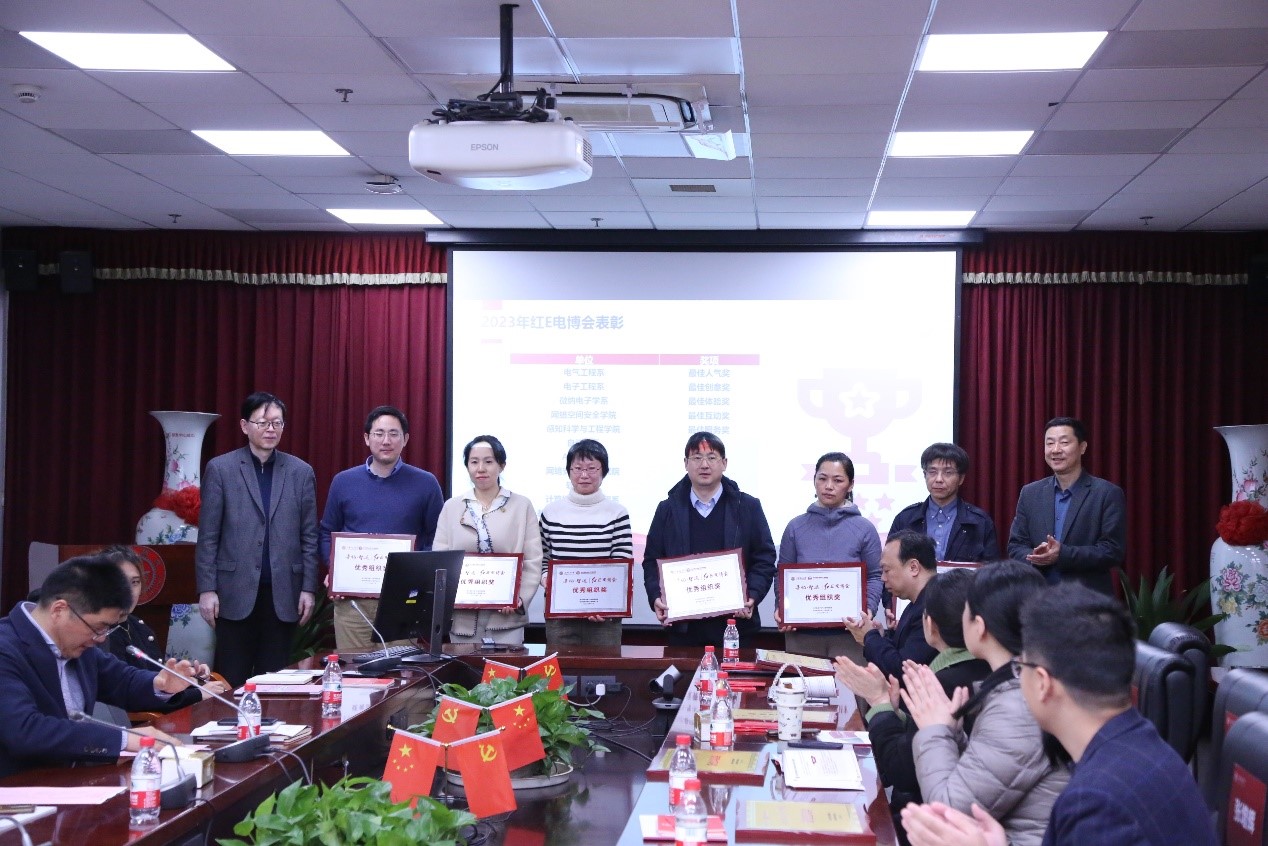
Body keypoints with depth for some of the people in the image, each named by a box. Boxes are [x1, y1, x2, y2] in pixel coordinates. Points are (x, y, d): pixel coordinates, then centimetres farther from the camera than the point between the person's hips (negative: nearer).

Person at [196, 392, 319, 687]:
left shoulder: (301, 472, 7)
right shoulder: (220, 469, 1)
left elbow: (309, 536, 7)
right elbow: (208, 536, 0)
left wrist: (309, 588, 2)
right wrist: (206, 589, -5)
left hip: (283, 594, 2)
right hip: (235, 592, -2)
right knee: (232, 681, 2)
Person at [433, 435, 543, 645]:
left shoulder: (522, 506, 6)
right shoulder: (451, 507, 11)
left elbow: (533, 562, 1)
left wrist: (520, 599, -14)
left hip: (506, 616, -2)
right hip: (462, 616, 2)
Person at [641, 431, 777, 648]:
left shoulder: (748, 507, 6)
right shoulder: (668, 509, 10)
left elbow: (765, 559, 4)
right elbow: (652, 561, 9)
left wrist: (752, 597, -12)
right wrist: (656, 598, -7)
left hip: (735, 622, -1)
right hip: (683, 626, 1)